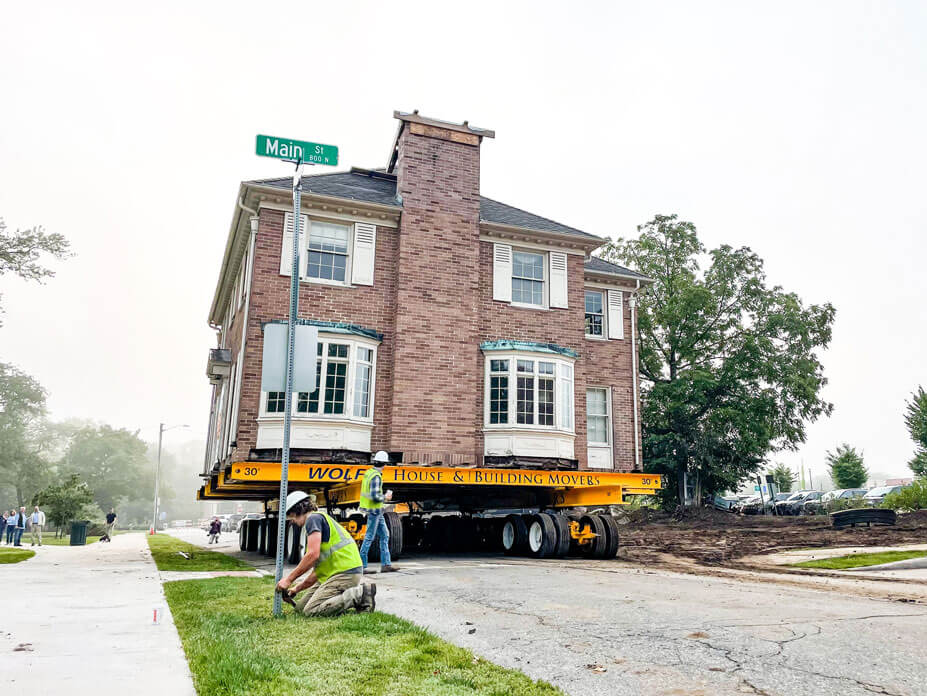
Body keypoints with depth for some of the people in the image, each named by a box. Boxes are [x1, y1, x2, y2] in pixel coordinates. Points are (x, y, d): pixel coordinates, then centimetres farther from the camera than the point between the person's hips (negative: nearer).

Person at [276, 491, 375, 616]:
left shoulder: (313, 518, -4)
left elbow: (313, 555, -18)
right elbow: (318, 570, 27)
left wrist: (289, 579, -10)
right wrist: (297, 588, 25)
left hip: (346, 572, -10)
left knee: (311, 611, -17)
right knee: (301, 607, 9)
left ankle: (361, 594, -11)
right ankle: (353, 592, 8)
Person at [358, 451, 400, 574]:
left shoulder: (368, 472, 9)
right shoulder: (376, 477, -20)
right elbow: (375, 496, -26)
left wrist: (382, 495, 12)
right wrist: (385, 497, -9)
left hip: (377, 511, 10)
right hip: (374, 510, -10)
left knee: (384, 535, 13)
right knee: (369, 537, -1)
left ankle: (386, 564, 16)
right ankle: (361, 566, 6)